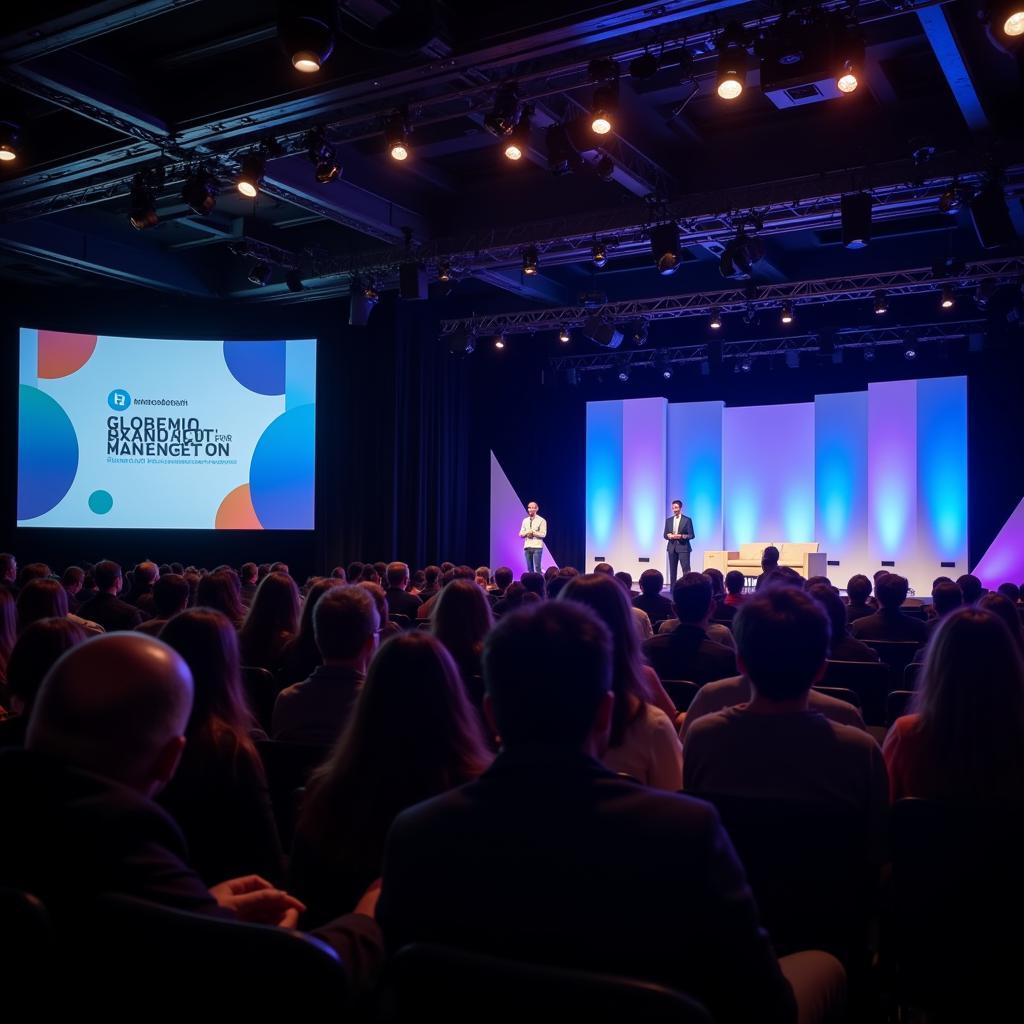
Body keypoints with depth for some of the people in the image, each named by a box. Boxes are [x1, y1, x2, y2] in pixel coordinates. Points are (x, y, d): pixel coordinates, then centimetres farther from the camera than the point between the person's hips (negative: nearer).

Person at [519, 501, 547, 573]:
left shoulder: (542, 521, -1)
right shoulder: (525, 520, 15)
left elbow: (543, 534, -8)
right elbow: (521, 534, 11)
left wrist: (533, 532, -12)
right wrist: (527, 533, -9)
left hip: (537, 547, -5)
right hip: (527, 547, 5)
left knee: (537, 568, -10)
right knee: (529, 568, 5)